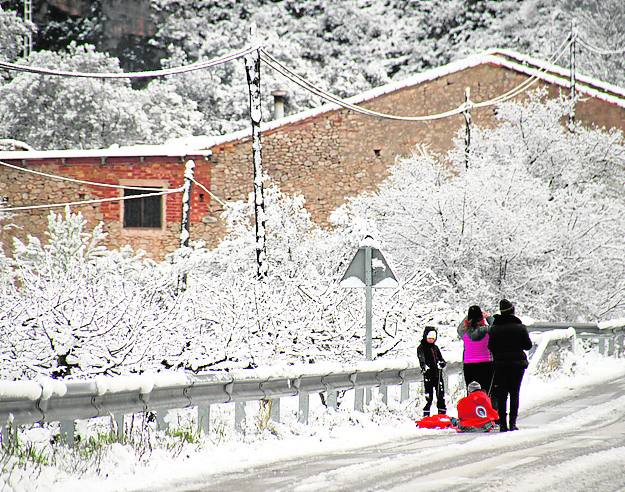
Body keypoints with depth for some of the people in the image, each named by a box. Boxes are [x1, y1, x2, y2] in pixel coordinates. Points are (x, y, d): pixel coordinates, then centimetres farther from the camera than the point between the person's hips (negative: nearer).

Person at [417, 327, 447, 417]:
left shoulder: (435, 348, 18)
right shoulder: (421, 348, 1)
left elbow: (440, 358, 18)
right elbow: (421, 357, -17)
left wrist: (442, 363, -6)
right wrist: (423, 365, -37)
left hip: (438, 374, 5)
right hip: (428, 375, -5)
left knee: (441, 395, 6)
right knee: (429, 396, -6)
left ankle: (442, 413, 14)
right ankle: (426, 415, -1)